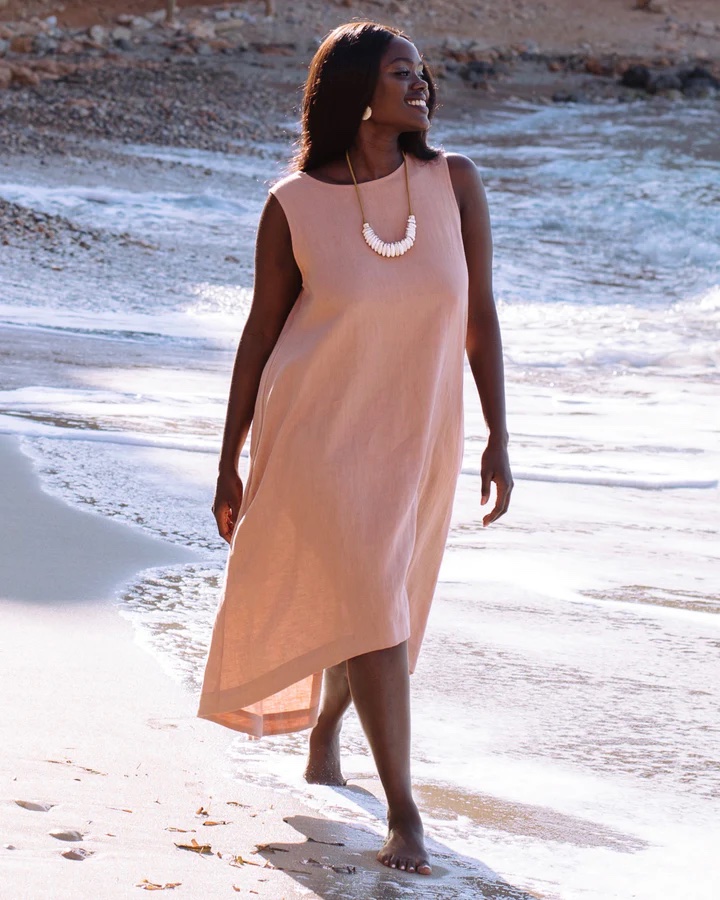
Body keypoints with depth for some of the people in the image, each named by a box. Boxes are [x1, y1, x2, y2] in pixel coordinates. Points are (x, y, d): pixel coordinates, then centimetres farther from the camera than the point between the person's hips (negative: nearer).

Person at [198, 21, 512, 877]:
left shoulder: (454, 182, -5)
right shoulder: (293, 205, -10)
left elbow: (480, 315, 0)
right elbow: (260, 332, -2)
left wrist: (498, 438, -3)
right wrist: (229, 464, 1)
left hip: (416, 434, 4)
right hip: (318, 430, -3)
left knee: (374, 608, 18)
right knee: (369, 610, -11)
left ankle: (325, 725, 49)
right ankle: (404, 813, -2)